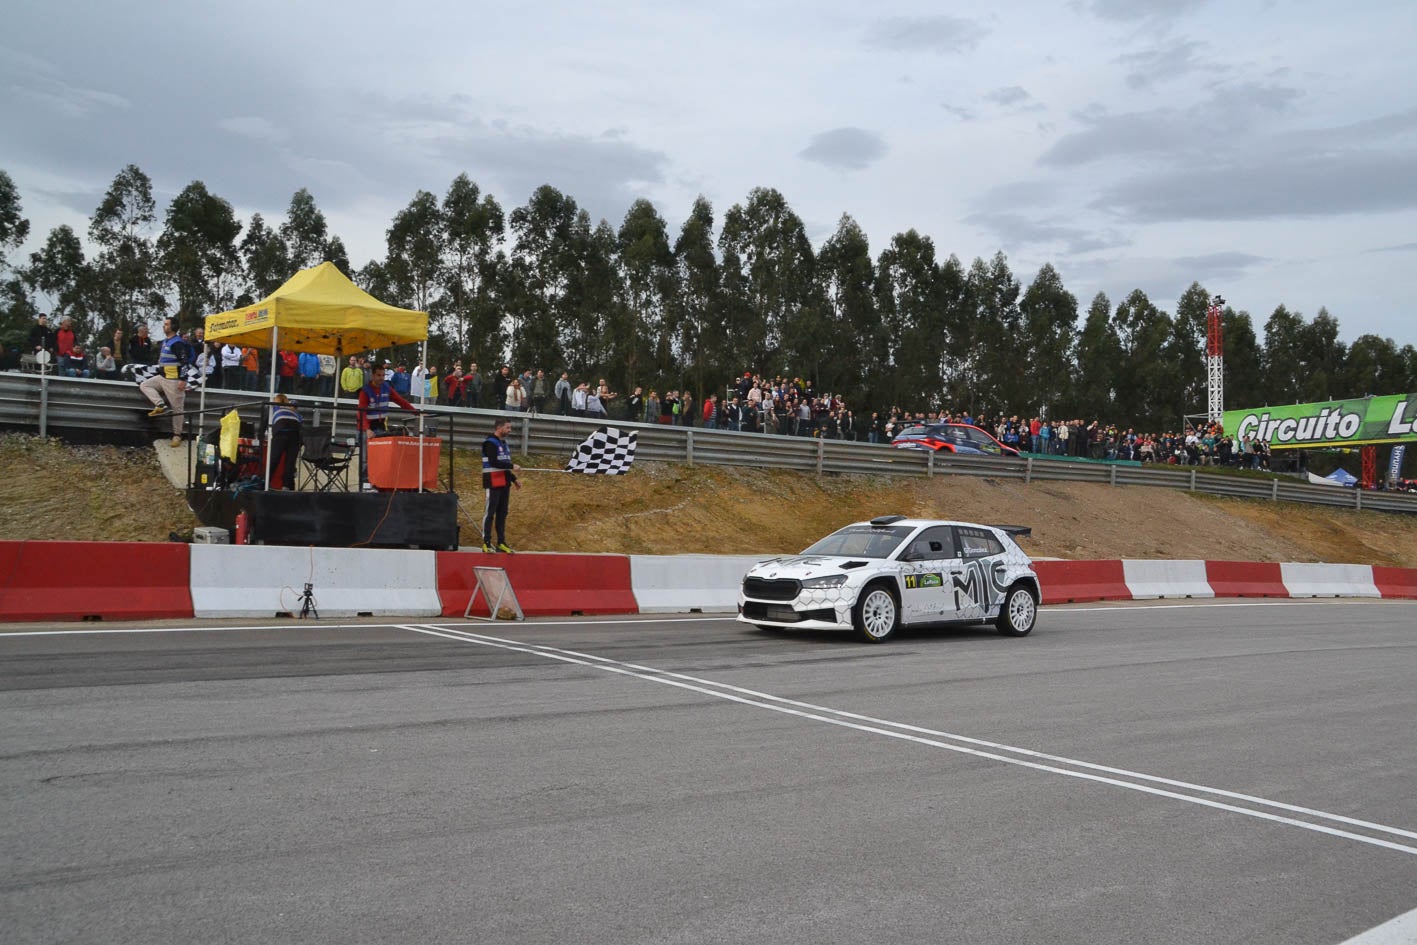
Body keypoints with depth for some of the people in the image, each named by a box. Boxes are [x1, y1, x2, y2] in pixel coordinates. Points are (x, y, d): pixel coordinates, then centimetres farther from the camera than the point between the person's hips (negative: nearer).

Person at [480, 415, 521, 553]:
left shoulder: (504, 442, 16)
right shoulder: (490, 443, -11)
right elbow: (493, 463, -21)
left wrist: (514, 479, 18)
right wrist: (512, 466, -16)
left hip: (504, 483, 9)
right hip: (493, 483, -9)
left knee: (502, 513, 10)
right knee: (490, 513, -6)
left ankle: (501, 542, 16)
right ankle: (486, 543, -3)